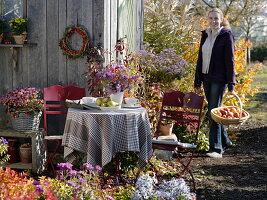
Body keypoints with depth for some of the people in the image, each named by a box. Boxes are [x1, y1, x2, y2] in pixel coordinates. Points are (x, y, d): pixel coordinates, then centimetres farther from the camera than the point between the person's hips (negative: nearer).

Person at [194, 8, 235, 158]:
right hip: (206, 78, 7)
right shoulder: (205, 35, 12)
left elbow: (230, 60, -10)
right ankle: (225, 141, 28)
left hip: (219, 79, -7)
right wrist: (197, 82, 13)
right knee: (212, 112, 13)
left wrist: (231, 84, -15)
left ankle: (216, 149, -7)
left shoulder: (226, 36, -6)